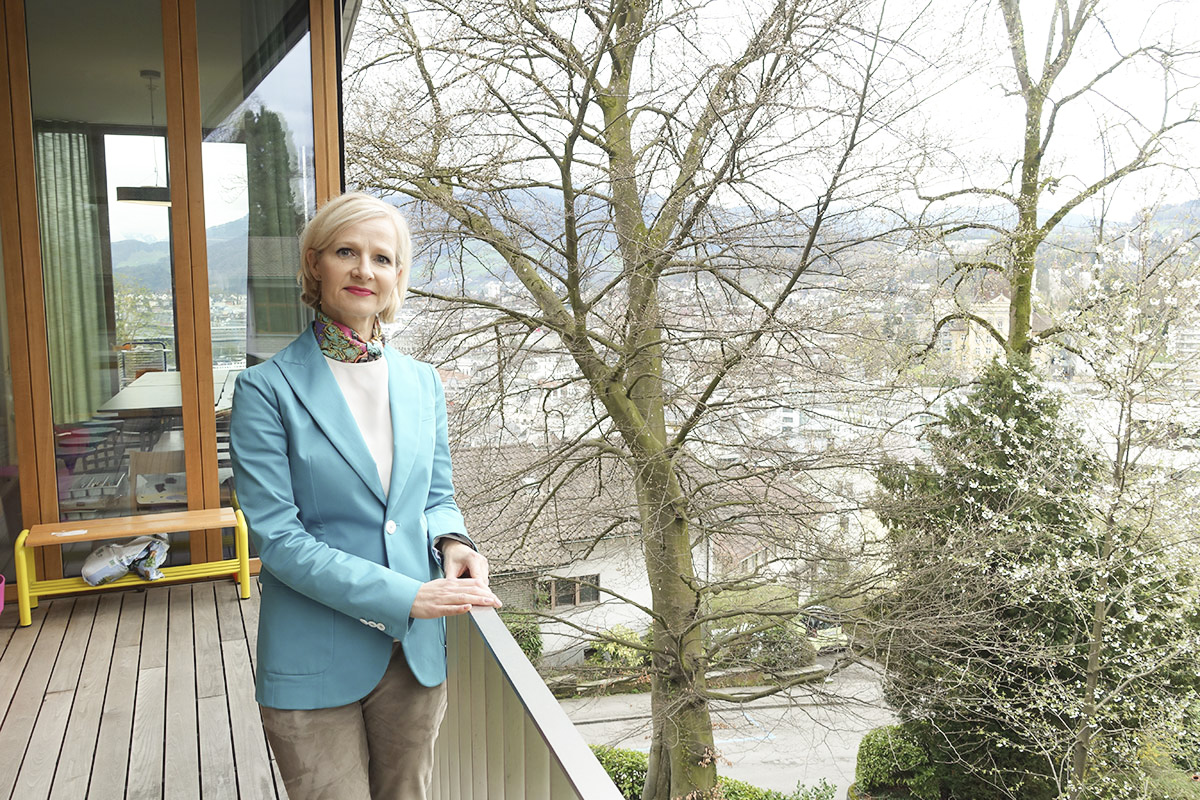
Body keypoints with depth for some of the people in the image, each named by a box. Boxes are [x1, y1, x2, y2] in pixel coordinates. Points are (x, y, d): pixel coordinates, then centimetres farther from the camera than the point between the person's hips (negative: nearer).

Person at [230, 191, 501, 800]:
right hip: (315, 662, -4)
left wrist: (451, 541, -10)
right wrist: (405, 596, -21)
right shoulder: (266, 389, -11)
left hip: (416, 654, 5)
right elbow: (277, 537, -15)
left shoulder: (421, 383, 5)